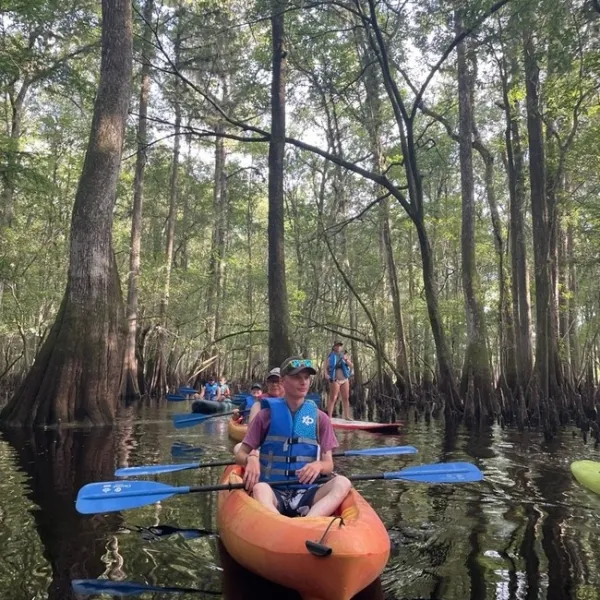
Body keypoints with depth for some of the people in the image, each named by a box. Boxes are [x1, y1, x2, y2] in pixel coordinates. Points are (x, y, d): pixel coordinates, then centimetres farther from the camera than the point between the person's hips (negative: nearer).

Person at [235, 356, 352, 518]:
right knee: (260, 489, -35)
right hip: (274, 492, -1)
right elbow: (240, 455, 7)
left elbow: (329, 465, 7)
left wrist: (318, 465, -18)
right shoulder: (267, 414, 5)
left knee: (342, 483, -26)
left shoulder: (320, 418, 9)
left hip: (306, 493, 2)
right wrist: (251, 459, -17)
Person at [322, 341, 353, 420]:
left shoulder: (345, 355, 12)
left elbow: (351, 365, 8)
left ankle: (346, 416, 15)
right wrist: (326, 374, -23)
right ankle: (329, 416, -5)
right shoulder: (331, 356, -1)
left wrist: (346, 360, -9)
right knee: (333, 398, -6)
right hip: (335, 380, -5)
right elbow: (325, 366, -7)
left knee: (346, 398, 7)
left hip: (345, 379, 5)